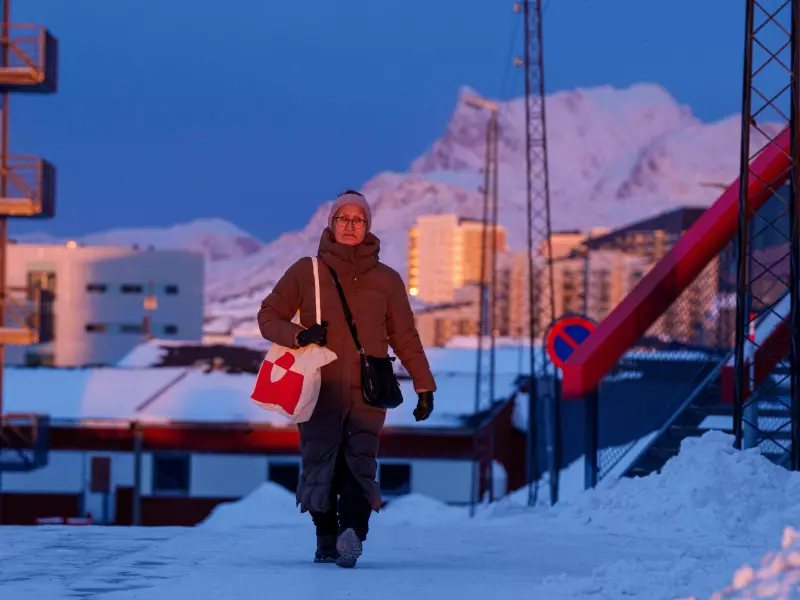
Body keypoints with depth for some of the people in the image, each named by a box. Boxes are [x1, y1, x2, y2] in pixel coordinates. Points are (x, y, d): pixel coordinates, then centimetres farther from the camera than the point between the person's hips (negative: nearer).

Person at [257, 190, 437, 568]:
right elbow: (269, 315, 11)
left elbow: (405, 336, 15)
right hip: (318, 391, 0)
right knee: (320, 467, -2)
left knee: (360, 465, -17)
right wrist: (299, 335, -9)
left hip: (367, 394, 0)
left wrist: (424, 386, 10)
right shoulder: (306, 272, 8)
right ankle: (326, 540, 10)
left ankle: (352, 532, -33)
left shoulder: (386, 280, 12)